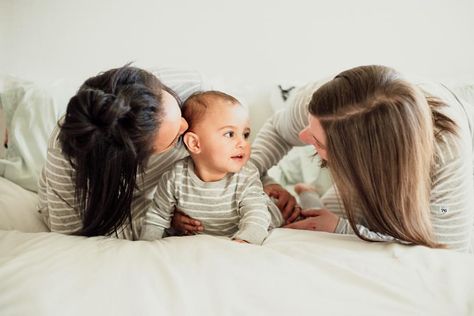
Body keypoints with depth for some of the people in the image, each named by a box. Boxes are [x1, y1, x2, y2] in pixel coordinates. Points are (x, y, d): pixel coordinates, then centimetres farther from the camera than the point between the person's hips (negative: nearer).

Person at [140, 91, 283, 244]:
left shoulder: (247, 178, -22)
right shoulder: (176, 177, -20)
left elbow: (256, 217, -33)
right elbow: (157, 217, -5)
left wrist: (243, 241, -54)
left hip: (234, 238, -2)